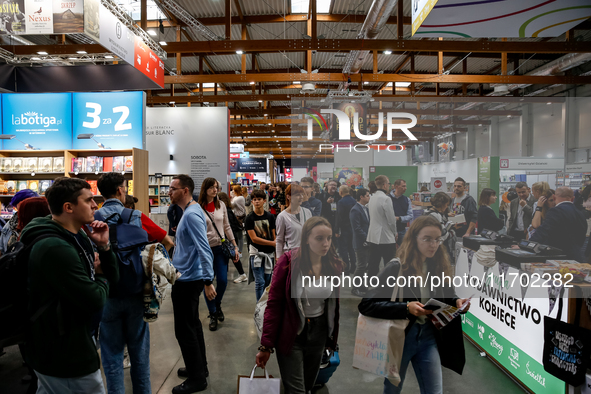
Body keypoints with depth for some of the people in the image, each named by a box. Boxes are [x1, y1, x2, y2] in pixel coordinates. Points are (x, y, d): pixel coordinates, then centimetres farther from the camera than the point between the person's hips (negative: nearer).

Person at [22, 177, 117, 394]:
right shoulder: (55, 248, -26)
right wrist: (100, 277, -7)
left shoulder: (78, 236, 4)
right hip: (66, 357, -9)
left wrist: (104, 246, -10)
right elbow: (95, 300, -28)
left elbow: (113, 277, 6)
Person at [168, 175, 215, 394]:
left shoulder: (191, 215, -21)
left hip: (187, 280, -10)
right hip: (187, 278, 10)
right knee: (192, 325, 20)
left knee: (184, 330, 1)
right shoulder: (190, 211, 10)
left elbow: (204, 249, -26)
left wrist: (208, 281, -29)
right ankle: (199, 368, 34)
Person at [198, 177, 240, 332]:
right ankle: (213, 314, 23)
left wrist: (235, 246, 8)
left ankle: (217, 305, 30)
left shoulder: (221, 205, 5)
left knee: (223, 280, -1)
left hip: (221, 247, 3)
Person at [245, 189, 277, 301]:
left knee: (267, 282, 10)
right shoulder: (249, 218, -3)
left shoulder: (270, 217, 6)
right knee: (260, 282, -5)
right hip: (256, 253, -3)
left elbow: (274, 236, 8)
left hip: (269, 253, 3)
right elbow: (254, 238, -9)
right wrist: (273, 243, -11)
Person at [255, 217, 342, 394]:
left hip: (319, 333, 4)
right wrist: (266, 346, -13)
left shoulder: (335, 265, -6)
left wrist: (334, 338, 6)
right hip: (291, 334, -4)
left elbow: (336, 304, 5)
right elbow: (273, 304, -15)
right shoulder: (288, 262, -18)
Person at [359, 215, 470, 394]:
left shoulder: (439, 266, -3)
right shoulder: (396, 268, -19)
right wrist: (406, 308, -30)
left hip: (428, 337, 4)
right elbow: (366, 305, -22)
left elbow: (446, 296, 12)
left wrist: (456, 302, -11)